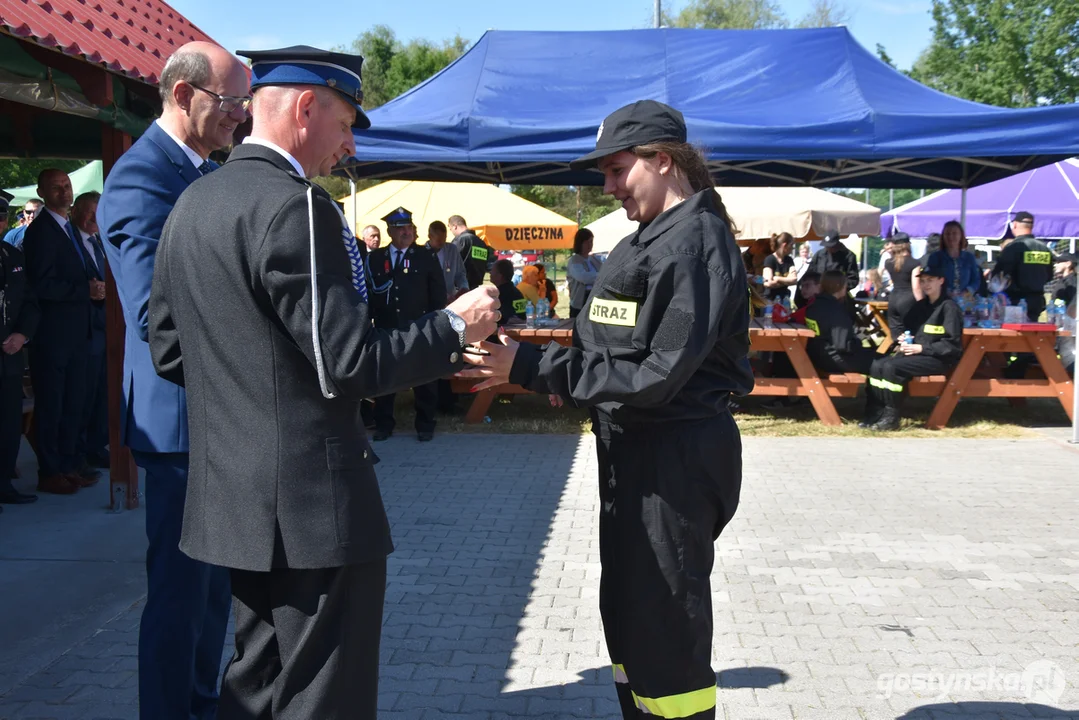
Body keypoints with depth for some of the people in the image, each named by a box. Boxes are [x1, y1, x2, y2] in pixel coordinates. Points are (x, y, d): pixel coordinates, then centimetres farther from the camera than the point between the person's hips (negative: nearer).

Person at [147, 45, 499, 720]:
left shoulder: (192, 203, 10)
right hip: (311, 501, -9)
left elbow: (167, 348, 14)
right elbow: (350, 365, -20)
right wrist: (455, 326, -8)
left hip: (230, 494, 9)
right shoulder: (296, 205, -18)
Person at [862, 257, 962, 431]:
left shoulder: (949, 307, -8)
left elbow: (952, 344, -14)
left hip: (939, 359, -8)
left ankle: (891, 417, -21)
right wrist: (904, 344, 4)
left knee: (892, 366, -29)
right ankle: (874, 414, -14)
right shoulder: (924, 304, 17)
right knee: (877, 365, -13)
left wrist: (921, 348, -18)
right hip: (917, 353, 8)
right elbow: (909, 328, 26)